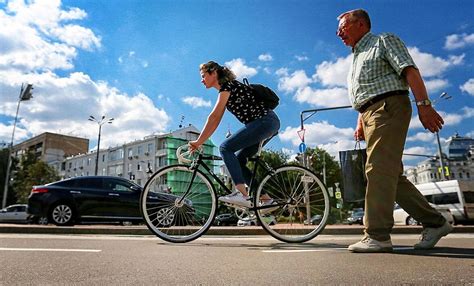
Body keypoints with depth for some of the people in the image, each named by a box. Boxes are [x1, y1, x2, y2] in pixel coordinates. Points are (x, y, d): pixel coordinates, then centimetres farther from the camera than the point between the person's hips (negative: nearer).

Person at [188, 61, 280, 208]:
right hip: (268, 124, 10)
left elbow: (213, 117, -15)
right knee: (238, 160, 6)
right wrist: (199, 142, 13)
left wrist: (198, 141, -11)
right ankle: (266, 199, 7)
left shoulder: (227, 85, -8)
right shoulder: (225, 91, 20)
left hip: (265, 121, -10)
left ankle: (242, 195, -21)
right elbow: (216, 121, 18)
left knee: (225, 148, -15)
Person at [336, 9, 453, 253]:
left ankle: (377, 236, -16)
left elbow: (410, 71, -8)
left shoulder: (384, 41, 6)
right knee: (392, 175, 4)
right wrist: (360, 123, 16)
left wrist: (423, 104, -21)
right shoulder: (357, 58, 30)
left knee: (379, 169, -17)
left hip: (389, 107, -9)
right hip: (371, 114, 9)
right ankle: (434, 222, 13)